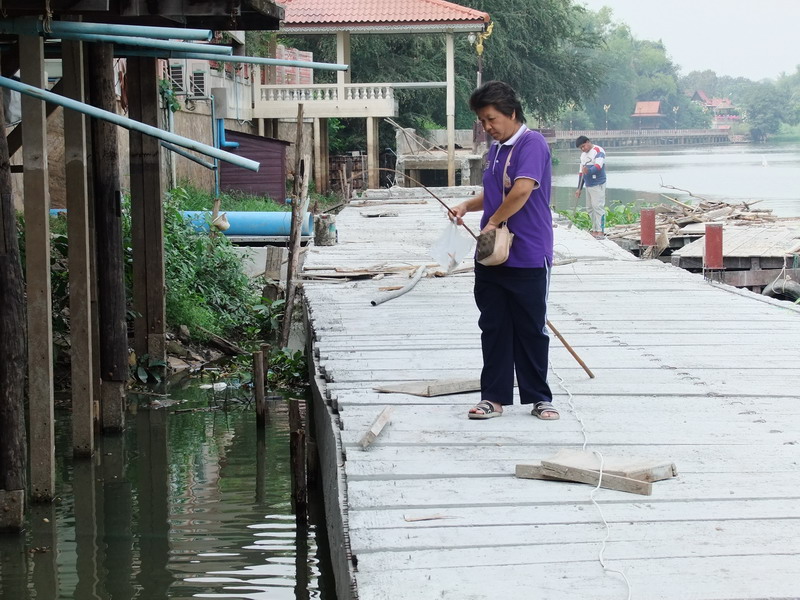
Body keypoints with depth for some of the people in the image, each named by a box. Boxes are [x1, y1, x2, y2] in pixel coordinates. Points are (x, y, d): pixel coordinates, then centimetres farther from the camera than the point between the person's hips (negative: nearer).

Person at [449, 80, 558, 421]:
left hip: (528, 259, -8)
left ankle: (539, 398, 13)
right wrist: (467, 206, 11)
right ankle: (494, 397, 14)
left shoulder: (531, 144, -12)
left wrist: (494, 222, -14)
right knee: (493, 328, 8)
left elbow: (523, 189, -25)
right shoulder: (495, 149, 16)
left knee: (531, 329, 3)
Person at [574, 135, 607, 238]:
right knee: (590, 208, 7)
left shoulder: (598, 151, -9)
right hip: (588, 185, 9)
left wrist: (589, 170, -45)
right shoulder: (583, 154, 18)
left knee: (598, 207, -11)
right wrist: (579, 188, 19)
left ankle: (600, 231, -13)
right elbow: (581, 172, 22)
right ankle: (595, 230, 11)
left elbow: (598, 166, -26)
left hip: (598, 185, -9)